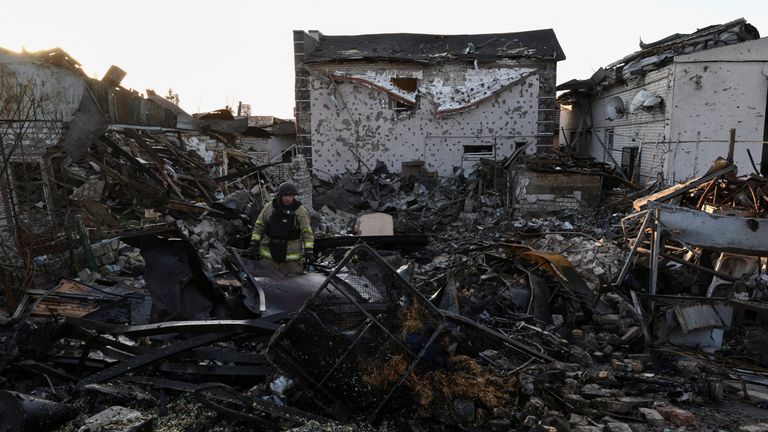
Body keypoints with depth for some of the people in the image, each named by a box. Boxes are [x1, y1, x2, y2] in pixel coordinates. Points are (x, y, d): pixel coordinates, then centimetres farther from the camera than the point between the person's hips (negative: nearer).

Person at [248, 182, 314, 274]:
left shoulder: (301, 211, -6)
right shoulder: (269, 207, -1)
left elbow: (307, 233, -4)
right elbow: (258, 226, 9)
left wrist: (309, 252, -10)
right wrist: (254, 245, 4)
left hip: (292, 256, -2)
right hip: (269, 255, 2)